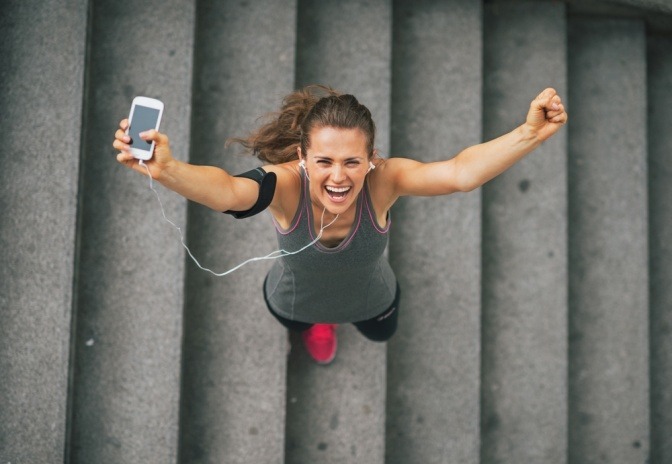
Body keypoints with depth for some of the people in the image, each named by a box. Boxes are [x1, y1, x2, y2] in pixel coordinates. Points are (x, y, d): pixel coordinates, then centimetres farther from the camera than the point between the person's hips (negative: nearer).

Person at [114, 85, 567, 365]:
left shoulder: (382, 180, -41)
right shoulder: (285, 183, -44)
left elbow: (459, 172, -59)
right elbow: (225, 192, -66)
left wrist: (529, 134, -77)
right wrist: (167, 170, -88)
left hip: (371, 301, 1)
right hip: (294, 303, -1)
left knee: (382, 334, 36)